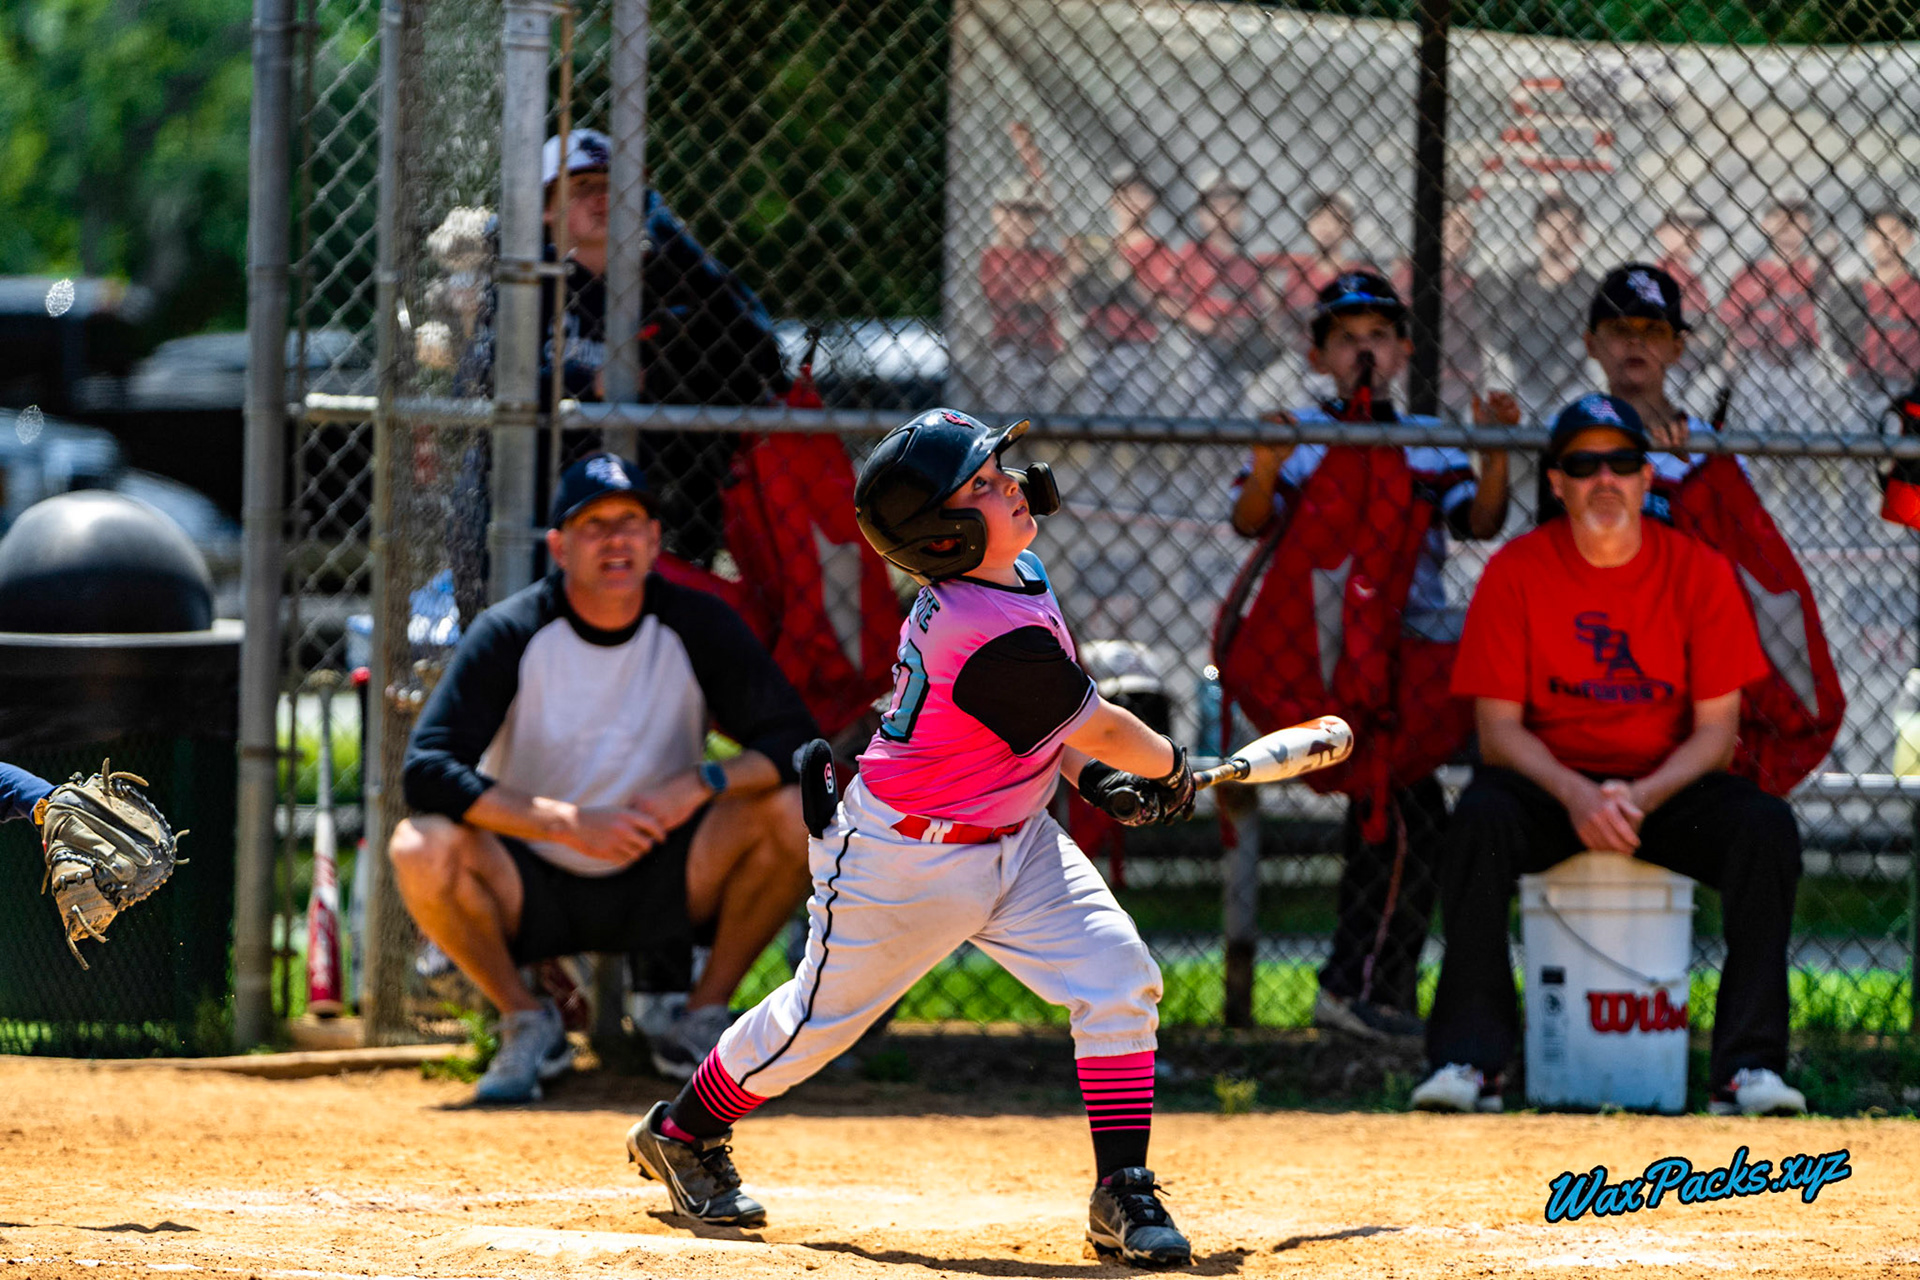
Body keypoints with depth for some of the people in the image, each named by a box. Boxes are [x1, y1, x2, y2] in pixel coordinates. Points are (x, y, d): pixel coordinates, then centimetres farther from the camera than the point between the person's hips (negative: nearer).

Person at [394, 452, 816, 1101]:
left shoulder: (697, 624, -6)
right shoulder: (511, 634, -13)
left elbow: (795, 738, -8)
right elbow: (427, 772, -22)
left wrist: (699, 785, -27)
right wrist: (571, 823, -31)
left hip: (661, 888, 2)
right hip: (532, 889, -2)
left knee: (791, 811, -22)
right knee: (420, 849, -31)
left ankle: (704, 1017, -4)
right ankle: (527, 1024, -6)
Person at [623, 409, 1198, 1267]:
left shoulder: (1015, 574, -6)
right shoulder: (998, 640, -34)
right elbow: (1100, 729, -19)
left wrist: (1089, 776, 2)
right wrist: (1169, 770, 0)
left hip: (1015, 840, 8)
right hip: (906, 863, -8)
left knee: (1119, 981, -7)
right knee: (825, 1012, 11)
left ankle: (1123, 1197, -2)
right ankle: (680, 1134, 35)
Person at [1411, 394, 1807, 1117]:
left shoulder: (1699, 570, -2)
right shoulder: (1517, 569, -3)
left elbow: (1716, 729, -4)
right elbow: (1498, 726, -6)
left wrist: (1642, 796, -22)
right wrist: (1574, 794, -25)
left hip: (1669, 786, 1)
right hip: (1549, 781, -1)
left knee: (1766, 827, -28)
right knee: (1480, 818, -33)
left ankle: (1749, 1068, -28)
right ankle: (1468, 1062, -33)